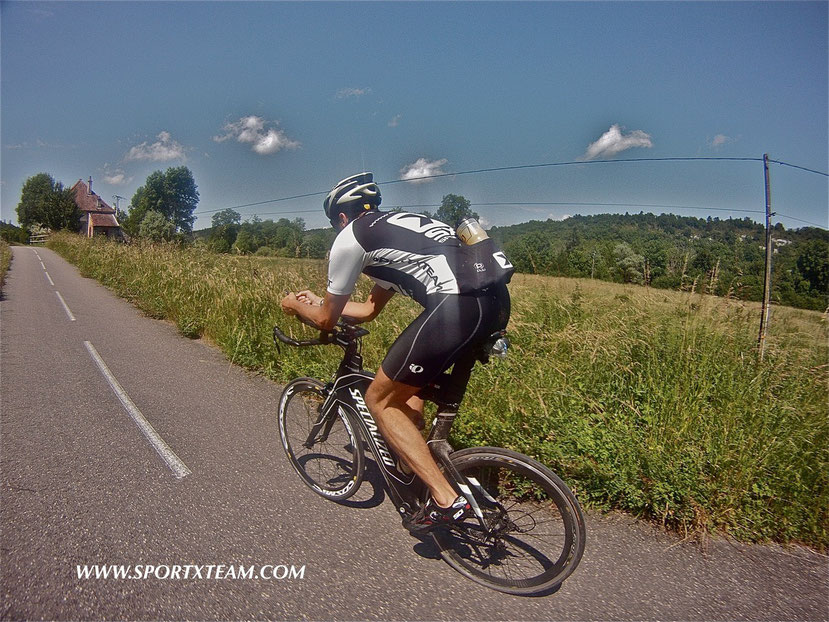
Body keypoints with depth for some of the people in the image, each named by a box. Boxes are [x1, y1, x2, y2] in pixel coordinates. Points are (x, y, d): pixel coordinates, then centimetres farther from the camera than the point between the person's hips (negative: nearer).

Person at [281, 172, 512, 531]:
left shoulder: (349, 238, 8)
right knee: (405, 382, 28)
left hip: (455, 308, -9)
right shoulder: (398, 224, 33)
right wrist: (317, 300, 51)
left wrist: (296, 305, 36)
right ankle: (417, 464, 36)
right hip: (496, 300, 10)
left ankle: (445, 499, 4)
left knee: (380, 400, 6)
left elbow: (326, 320, 15)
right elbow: (369, 309, 39)